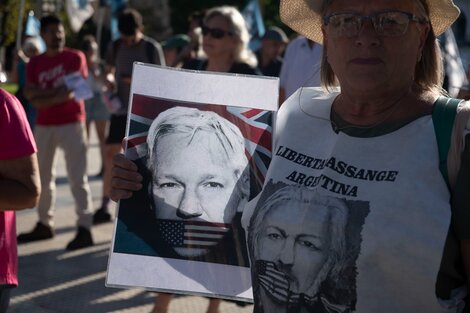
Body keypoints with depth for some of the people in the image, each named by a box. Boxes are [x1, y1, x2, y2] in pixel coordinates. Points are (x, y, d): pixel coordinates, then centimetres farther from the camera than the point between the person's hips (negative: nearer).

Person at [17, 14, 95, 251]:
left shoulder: (75, 58, -2)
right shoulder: (35, 63, 10)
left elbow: (71, 92, -11)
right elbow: (31, 95, -1)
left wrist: (41, 95, -5)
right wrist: (56, 93, -14)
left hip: (71, 123, -5)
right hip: (44, 125, 5)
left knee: (77, 178, -8)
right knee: (42, 176, 11)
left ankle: (84, 229, -11)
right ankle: (44, 224, 22)